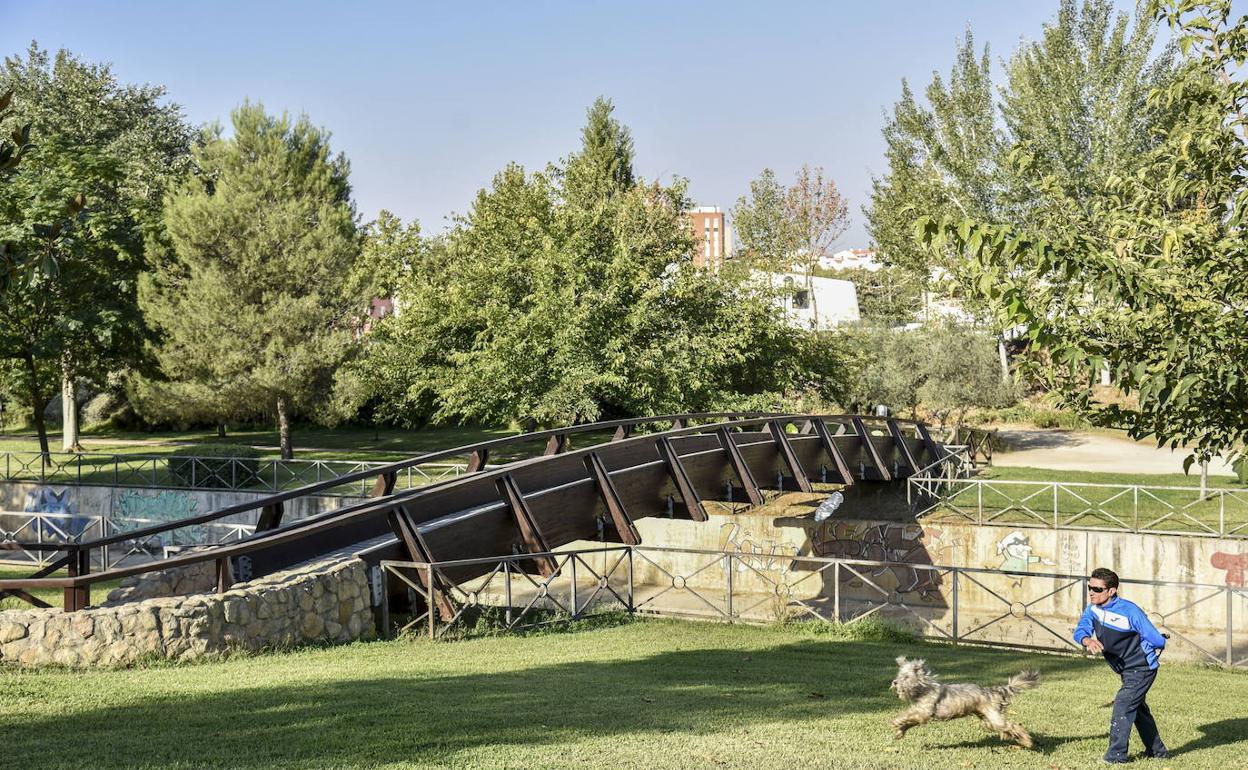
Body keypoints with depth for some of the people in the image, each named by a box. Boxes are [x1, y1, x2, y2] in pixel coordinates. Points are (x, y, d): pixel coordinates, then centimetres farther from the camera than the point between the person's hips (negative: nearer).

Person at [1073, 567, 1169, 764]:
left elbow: (1158, 641, -24)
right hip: (1126, 670, 9)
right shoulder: (1093, 608, -5)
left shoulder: (1129, 611, -27)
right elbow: (1080, 630, -17)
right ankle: (1157, 750, 39)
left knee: (1122, 705, -15)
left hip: (1141, 668, -9)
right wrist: (1088, 640, -39)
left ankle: (1116, 756, -8)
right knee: (1137, 707, 21)